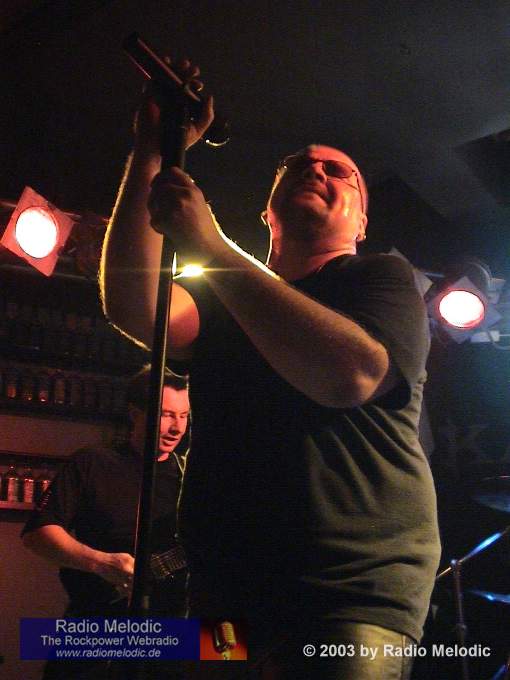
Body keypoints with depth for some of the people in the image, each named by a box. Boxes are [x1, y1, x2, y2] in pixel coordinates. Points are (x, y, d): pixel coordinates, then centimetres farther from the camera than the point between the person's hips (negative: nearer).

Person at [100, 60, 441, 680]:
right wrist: (150, 155, -9)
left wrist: (212, 247, -20)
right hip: (222, 595, 5)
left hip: (353, 593, -5)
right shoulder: (224, 296, 17)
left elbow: (350, 373, -21)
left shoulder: (382, 277, 2)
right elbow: (135, 310, -6)